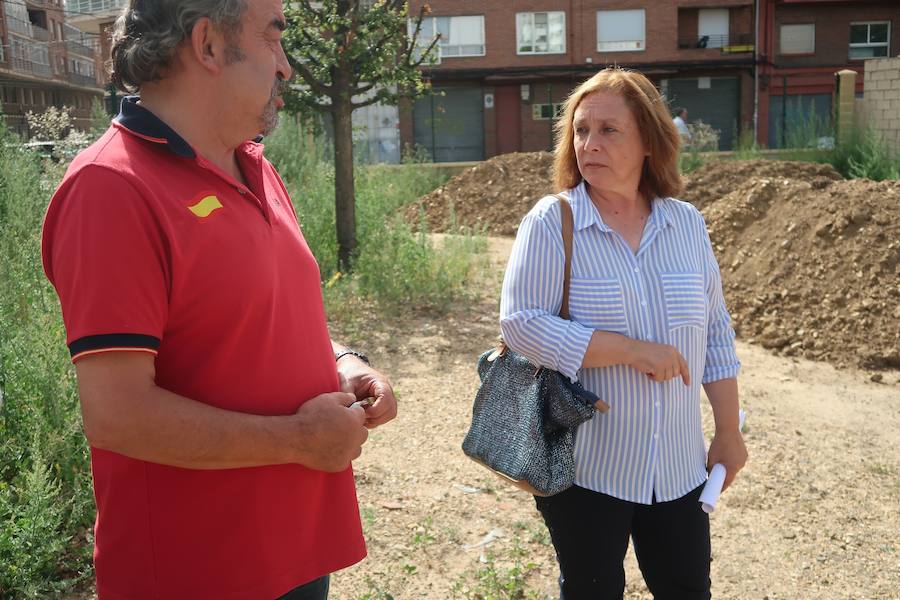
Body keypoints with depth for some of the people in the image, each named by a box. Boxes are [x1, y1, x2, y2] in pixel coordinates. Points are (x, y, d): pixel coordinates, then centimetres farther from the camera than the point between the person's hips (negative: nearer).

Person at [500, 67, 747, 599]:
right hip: (585, 468, -4)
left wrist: (729, 432, 8)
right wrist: (634, 350, -22)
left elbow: (716, 333, 8)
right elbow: (522, 324, -20)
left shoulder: (687, 224, 2)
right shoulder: (551, 223, -11)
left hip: (678, 468, 4)